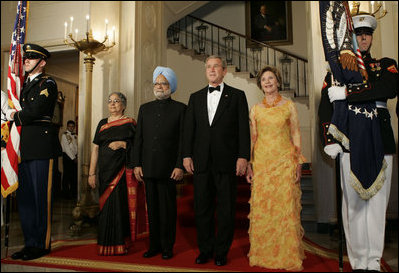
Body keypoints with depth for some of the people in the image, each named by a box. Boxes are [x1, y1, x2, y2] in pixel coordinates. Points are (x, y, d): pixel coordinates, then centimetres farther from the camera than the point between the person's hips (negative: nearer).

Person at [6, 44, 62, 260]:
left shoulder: (47, 84, -2)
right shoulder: (24, 85, 22)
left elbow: (34, 112, -14)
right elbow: (11, 111, 23)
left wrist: (15, 117, 2)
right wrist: (12, 114, 2)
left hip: (41, 146, -8)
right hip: (24, 146, 8)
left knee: (41, 196, -3)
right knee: (24, 196, 10)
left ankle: (42, 244, 8)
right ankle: (30, 243, 21)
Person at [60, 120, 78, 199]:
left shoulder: (75, 136, 14)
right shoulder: (64, 135, -4)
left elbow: (77, 147, 9)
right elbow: (66, 148, -9)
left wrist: (76, 156, -6)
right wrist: (73, 158, -11)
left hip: (74, 157, 6)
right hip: (67, 156, -5)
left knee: (75, 175, 7)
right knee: (67, 175, -2)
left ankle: (73, 192, 16)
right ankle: (66, 193, 6)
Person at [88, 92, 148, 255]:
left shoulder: (130, 123, 5)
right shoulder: (102, 123, 15)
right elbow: (96, 149, 11)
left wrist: (123, 144, -12)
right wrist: (92, 173, 5)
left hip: (123, 169, -3)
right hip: (106, 170, 3)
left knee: (118, 204, -5)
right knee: (106, 205, 5)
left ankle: (117, 244, 8)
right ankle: (106, 242, 18)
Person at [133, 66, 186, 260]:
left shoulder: (179, 108, 2)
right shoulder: (145, 108, 14)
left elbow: (183, 140, -3)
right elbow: (138, 138, 11)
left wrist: (180, 166, -10)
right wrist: (137, 164, 4)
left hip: (169, 168, -3)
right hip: (148, 168, 4)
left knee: (168, 209, 4)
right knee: (152, 207, 11)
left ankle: (167, 247, 17)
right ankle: (154, 245, 23)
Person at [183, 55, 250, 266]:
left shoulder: (237, 95, 6)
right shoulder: (195, 97, 15)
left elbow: (243, 128, -1)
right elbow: (189, 128, 10)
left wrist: (243, 157, -9)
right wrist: (186, 155, 1)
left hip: (226, 161, -3)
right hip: (201, 161, 3)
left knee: (226, 209, 5)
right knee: (202, 208, 10)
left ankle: (222, 251, 21)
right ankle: (205, 249, 25)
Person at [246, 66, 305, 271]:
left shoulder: (289, 106, 5)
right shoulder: (255, 109, 9)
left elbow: (296, 135, 4)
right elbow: (252, 138, 10)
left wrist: (298, 164, -2)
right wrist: (248, 165, 4)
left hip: (284, 161, -1)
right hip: (262, 162, 2)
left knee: (286, 206, 0)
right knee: (262, 206, 3)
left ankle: (289, 256, 16)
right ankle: (263, 254, 19)